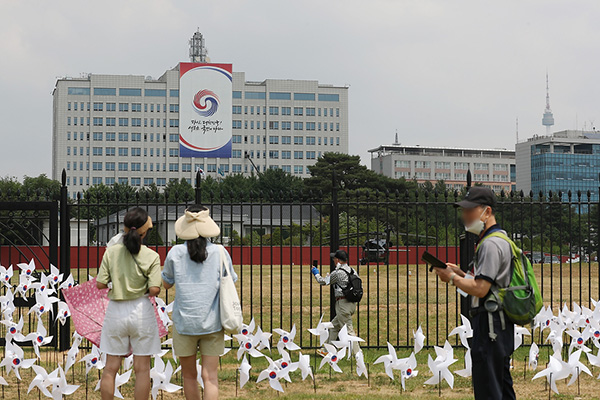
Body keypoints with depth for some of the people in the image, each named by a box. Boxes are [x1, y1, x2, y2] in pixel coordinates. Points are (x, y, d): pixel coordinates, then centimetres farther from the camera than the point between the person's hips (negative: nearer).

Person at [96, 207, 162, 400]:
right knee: (142, 368, 6)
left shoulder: (111, 252, -4)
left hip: (116, 311, 2)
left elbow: (100, 284, -4)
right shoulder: (151, 257, -9)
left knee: (110, 367, 10)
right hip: (141, 311, -2)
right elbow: (154, 290, -13)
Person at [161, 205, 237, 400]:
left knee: (189, 375, 15)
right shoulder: (219, 252, -6)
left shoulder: (176, 253, -7)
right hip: (213, 323, 0)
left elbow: (166, 283, 8)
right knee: (210, 376, 2)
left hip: (184, 323, 0)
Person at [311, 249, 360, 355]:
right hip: (352, 303, 9)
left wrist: (316, 274, 20)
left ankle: (358, 353, -12)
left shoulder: (338, 273, -13)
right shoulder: (352, 270, 8)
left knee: (348, 330, -7)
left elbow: (323, 281, -1)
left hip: (343, 303, -9)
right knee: (334, 326, 21)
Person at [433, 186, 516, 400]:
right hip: (500, 324, 11)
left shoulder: (491, 244, -17)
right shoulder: (498, 240, 17)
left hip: (489, 324, -11)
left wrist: (452, 278, -10)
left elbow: (480, 289, -23)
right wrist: (459, 272, 11)